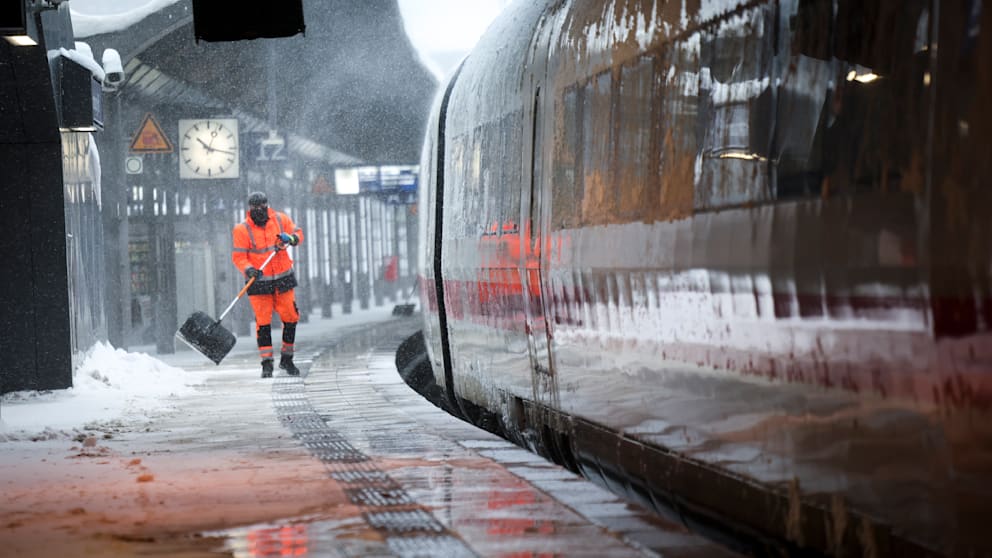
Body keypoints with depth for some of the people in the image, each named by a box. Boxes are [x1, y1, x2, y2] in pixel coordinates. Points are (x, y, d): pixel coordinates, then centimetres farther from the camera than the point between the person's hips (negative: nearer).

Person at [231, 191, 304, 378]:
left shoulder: (280, 219, 1)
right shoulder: (242, 229, -8)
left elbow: (298, 233, 10)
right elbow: (238, 257, -8)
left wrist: (291, 238, -13)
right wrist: (248, 269, -26)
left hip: (283, 279, 3)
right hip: (259, 282, -3)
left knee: (290, 318, 4)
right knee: (263, 321, -6)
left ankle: (286, 359, 19)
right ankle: (266, 363, -2)